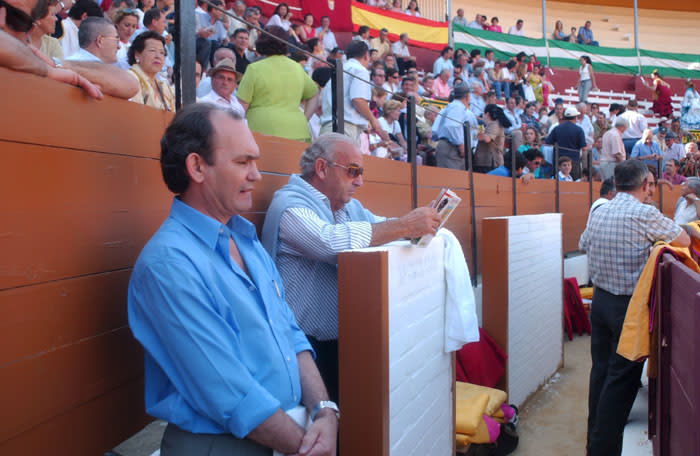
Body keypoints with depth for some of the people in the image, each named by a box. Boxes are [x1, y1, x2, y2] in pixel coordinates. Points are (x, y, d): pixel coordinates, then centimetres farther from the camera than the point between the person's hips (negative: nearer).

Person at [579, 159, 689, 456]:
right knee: (622, 378, 2)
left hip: (599, 300, 7)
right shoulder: (645, 214, -15)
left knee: (600, 370, 16)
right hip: (630, 305, -7)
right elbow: (685, 241, -3)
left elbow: (583, 245, 19)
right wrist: (654, 237, 16)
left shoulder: (598, 213, 4)